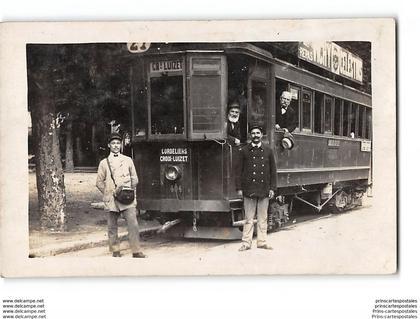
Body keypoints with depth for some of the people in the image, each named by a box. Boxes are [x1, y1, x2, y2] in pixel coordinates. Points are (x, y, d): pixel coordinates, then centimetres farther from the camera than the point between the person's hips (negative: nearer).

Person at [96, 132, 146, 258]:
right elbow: (99, 182, 11)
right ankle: (115, 250, 16)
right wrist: (108, 194, 3)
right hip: (111, 200, 0)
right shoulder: (104, 163, 8)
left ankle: (136, 251, -5)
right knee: (112, 226, 4)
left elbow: (134, 179, 15)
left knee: (133, 224, -9)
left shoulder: (128, 160, 11)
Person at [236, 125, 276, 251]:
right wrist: (239, 188, -2)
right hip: (249, 190, -2)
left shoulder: (268, 151, 9)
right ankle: (246, 243, 7)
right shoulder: (244, 151, 4)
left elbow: (272, 171, 10)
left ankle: (262, 242, 15)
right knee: (249, 219, 1)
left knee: (263, 218, 7)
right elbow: (239, 170, 4)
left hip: (264, 190, 2)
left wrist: (272, 188, 4)